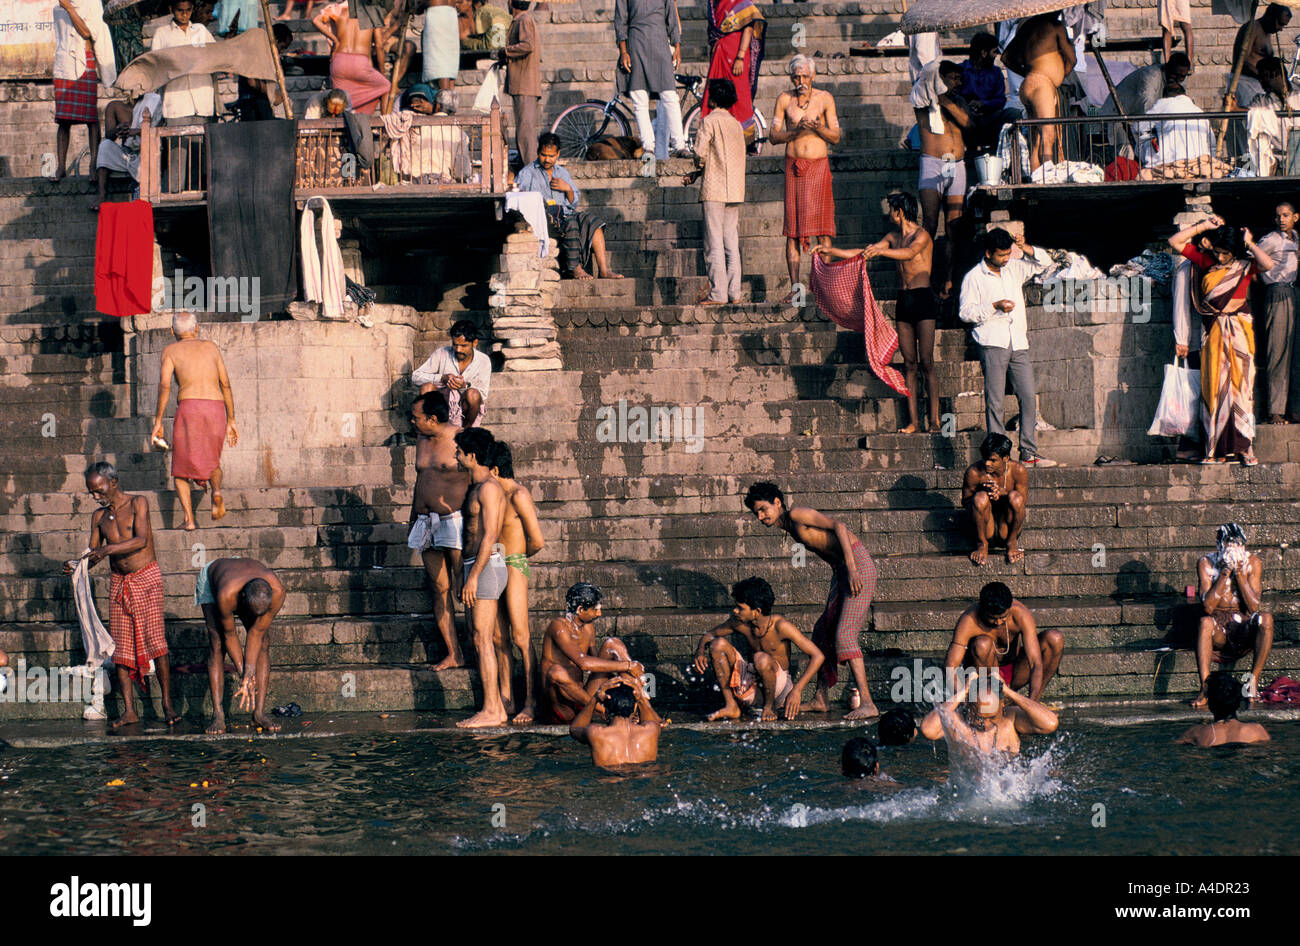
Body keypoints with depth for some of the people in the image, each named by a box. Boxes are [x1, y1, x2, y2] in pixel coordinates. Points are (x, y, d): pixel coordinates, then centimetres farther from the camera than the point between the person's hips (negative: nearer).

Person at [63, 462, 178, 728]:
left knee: (155, 640, -12)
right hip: (118, 583, 5)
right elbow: (93, 555, 11)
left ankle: (167, 703, -7)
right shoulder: (99, 516, 9)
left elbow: (141, 540, -21)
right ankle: (129, 710, -1)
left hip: (146, 577, -5)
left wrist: (108, 549, -33)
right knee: (120, 646, -2)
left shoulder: (138, 504, -6)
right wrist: (75, 566, -11)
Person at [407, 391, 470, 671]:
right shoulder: (422, 440, 14)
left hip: (455, 520, -7)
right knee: (440, 590, 5)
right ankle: (453, 655, 7)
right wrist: (413, 519, 24)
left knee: (463, 590, -13)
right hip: (427, 522, 7)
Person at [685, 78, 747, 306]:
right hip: (735, 190, 7)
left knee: (714, 243, -6)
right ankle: (734, 292, 5)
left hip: (715, 188, -7)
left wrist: (699, 168, 9)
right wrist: (696, 174, 19)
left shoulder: (710, 121, -7)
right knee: (731, 244, 8)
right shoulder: (736, 124, 15)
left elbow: (700, 153, -16)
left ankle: (717, 293, -9)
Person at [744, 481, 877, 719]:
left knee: (844, 634, -18)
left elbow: (838, 527, -20)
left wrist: (852, 569, -27)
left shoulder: (797, 514, -11)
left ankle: (866, 703, -22)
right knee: (823, 632, 16)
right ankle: (821, 699, 27)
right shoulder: (788, 527, 17)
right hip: (841, 570, 10)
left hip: (858, 564, -10)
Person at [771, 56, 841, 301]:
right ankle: (795, 287, -1)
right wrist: (797, 131, -14)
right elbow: (774, 136, 2)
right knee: (792, 227, -2)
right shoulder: (784, 99, 6)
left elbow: (836, 138, 4)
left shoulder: (824, 98, 3)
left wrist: (818, 128, -15)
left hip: (819, 164, -1)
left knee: (821, 226, -7)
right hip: (794, 166, 1)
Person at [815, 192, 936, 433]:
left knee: (926, 362, -9)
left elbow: (910, 252, -29)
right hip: (903, 301, 7)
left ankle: (933, 421, -8)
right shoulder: (893, 236, 16)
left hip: (923, 298, -7)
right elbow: (864, 253, 22)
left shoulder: (921, 235, -8)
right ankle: (913, 422, 0)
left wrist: (879, 250, -42)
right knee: (909, 363, 2)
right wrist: (832, 252, 20)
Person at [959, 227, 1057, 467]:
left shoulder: (1013, 269, 14)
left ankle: (1029, 454, 4)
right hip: (993, 345, -5)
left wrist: (1025, 248, 3)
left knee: (1029, 398, 0)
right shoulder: (974, 278, 1)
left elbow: (1042, 262, 21)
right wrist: (995, 306, -13)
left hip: (1018, 344, 5)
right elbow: (965, 312, -2)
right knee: (994, 402, -7)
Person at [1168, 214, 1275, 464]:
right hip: (1212, 332, 3)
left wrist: (1249, 243, -8)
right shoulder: (1206, 262, 7)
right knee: (1213, 387, 1)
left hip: (1238, 332, -3)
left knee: (1240, 385, -5)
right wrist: (1204, 226, 4)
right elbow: (1175, 241, 8)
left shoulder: (1245, 267, -1)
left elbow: (1268, 264, -22)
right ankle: (1216, 450, 2)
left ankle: (1245, 447, -5)